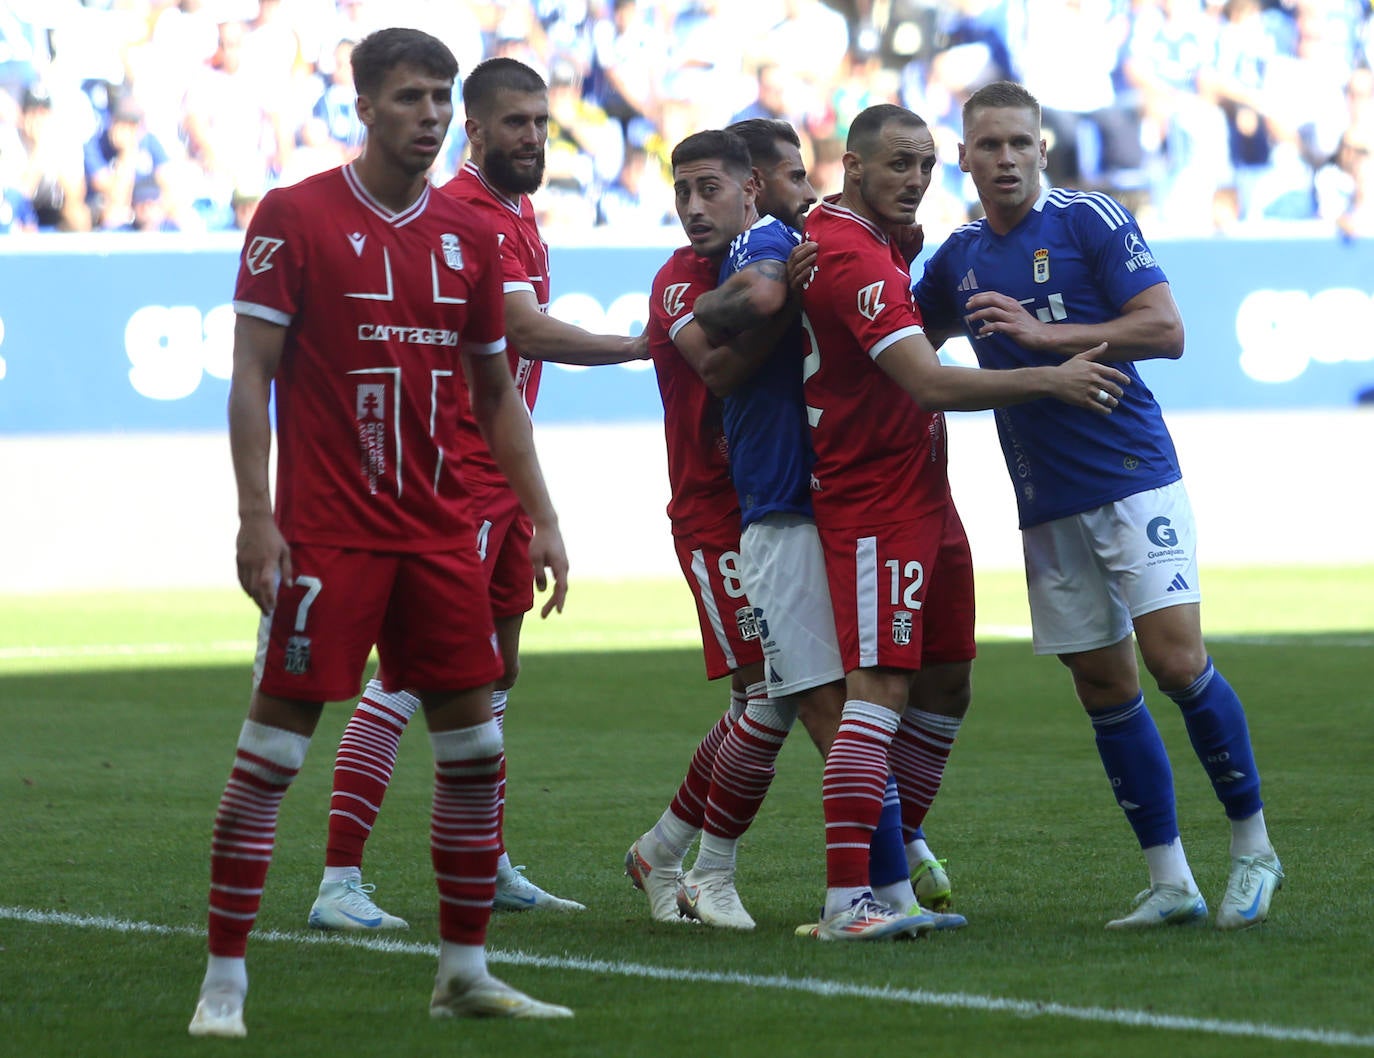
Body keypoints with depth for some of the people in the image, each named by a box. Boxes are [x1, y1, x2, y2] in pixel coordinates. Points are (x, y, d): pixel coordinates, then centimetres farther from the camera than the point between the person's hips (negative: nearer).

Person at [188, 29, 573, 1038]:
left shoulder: (471, 235, 10)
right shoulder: (294, 217, -5)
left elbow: (496, 391, 17)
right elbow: (251, 374, -6)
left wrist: (541, 519, 11)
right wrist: (255, 516, -13)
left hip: (441, 530, 5)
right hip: (325, 531, -5)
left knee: (473, 738, 5)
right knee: (274, 743, -5)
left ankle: (465, 971, 16)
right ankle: (225, 980, 0)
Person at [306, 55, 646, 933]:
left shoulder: (519, 212, 16)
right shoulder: (463, 213, -16)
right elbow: (529, 331, -25)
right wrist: (645, 346, -25)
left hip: (502, 473, 10)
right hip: (455, 474, -10)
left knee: (497, 665, 16)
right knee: (413, 670, -13)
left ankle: (487, 868, 26)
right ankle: (340, 883, -14)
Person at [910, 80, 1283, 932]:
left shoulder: (1092, 221, -6)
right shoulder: (959, 259, 11)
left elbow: (1165, 331, -13)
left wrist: (1045, 332, -20)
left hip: (1134, 479, -5)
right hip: (1047, 505, 5)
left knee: (1176, 660, -15)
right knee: (1104, 690, 3)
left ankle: (1254, 848, 0)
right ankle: (1171, 883, 9)